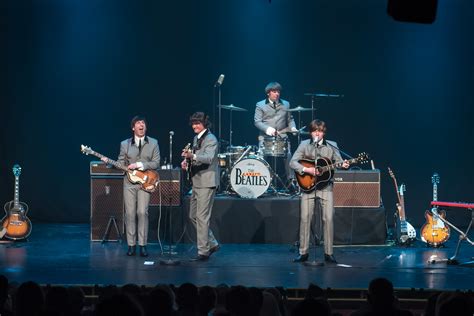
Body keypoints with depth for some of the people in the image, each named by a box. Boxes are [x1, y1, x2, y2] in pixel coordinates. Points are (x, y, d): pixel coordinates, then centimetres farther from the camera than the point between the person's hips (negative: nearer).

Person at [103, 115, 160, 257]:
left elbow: (156, 163, -1)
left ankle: (143, 245, -3)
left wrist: (139, 165, -13)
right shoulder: (125, 144, 9)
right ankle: (131, 245, 5)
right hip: (129, 182, 1)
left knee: (142, 212, -9)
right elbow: (121, 164, 9)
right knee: (130, 213, -1)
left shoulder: (153, 143, 5)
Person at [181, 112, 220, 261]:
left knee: (202, 218, -9)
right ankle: (212, 244, 25)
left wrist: (192, 156, -43)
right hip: (197, 182, 10)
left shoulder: (211, 139, -12)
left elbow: (209, 158, -28)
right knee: (193, 216, 14)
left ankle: (203, 252, -4)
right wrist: (187, 161, 4)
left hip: (207, 183, -10)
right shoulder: (196, 139, 16)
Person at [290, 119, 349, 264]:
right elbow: (293, 162, -3)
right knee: (305, 218, -3)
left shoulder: (332, 145, 5)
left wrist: (343, 165, -22)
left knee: (328, 218, -6)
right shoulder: (304, 145, 3)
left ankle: (329, 253, 1)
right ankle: (303, 252, 5)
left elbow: (338, 161, 1)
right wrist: (306, 170, -17)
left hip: (325, 186, 0)